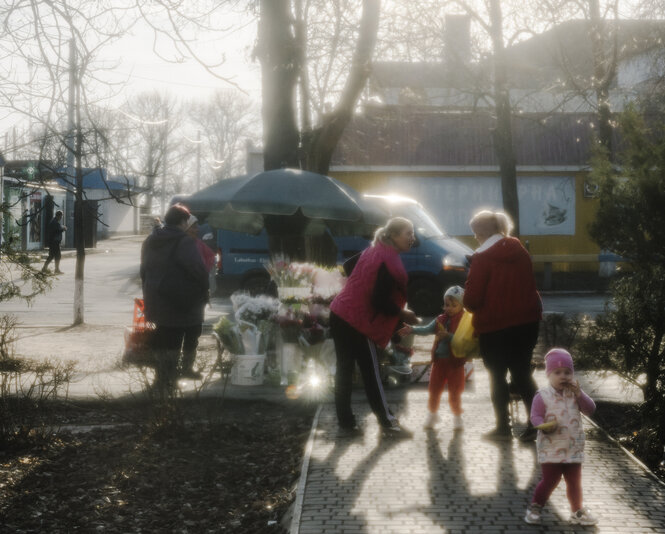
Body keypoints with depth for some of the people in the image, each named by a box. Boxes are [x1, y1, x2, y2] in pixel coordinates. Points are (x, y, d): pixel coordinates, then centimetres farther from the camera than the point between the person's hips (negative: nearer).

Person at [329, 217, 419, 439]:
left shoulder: (372, 251, 12)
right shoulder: (390, 262, -16)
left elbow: (348, 266, 25)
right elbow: (380, 301, -20)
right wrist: (402, 314, -6)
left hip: (340, 314, 9)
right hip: (358, 322, -9)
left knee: (344, 370, 10)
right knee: (371, 374, -1)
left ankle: (346, 423, 15)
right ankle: (388, 423, 8)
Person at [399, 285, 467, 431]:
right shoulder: (441, 319, 8)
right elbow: (427, 330, -4)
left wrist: (448, 336, -32)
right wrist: (411, 329, -18)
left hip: (455, 362, -5)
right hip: (439, 360, 5)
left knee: (454, 393, 4)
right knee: (434, 390, 11)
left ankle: (457, 418, 20)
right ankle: (432, 415, 28)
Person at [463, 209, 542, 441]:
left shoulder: (482, 258, -14)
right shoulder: (520, 251, 7)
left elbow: (472, 299, -14)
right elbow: (529, 285, 14)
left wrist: (474, 308, 6)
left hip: (495, 326, -6)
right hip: (527, 320, 6)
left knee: (497, 375, 8)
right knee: (522, 372, 14)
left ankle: (503, 426, 14)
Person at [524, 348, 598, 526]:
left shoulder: (575, 394, 6)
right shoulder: (542, 396, -9)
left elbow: (590, 409, -2)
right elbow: (535, 416, -13)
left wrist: (579, 394, -15)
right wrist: (544, 426, -33)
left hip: (574, 448, 5)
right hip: (551, 449, -5)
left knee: (575, 481, 13)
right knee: (550, 480, -4)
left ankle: (577, 512, 27)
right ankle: (534, 509, 12)